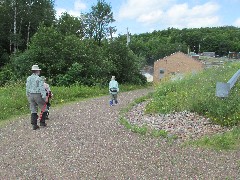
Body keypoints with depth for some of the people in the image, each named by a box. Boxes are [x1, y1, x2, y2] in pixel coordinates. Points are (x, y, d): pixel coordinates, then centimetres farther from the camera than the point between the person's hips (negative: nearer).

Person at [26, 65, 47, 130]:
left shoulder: (28, 78, 7)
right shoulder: (39, 79, -12)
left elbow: (27, 88, 11)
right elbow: (42, 89, -15)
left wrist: (28, 96, 19)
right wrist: (44, 97, -13)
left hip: (31, 95, 6)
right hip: (38, 95, -6)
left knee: (33, 110, 9)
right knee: (43, 109, 11)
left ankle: (34, 125, 8)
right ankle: (42, 122, 14)